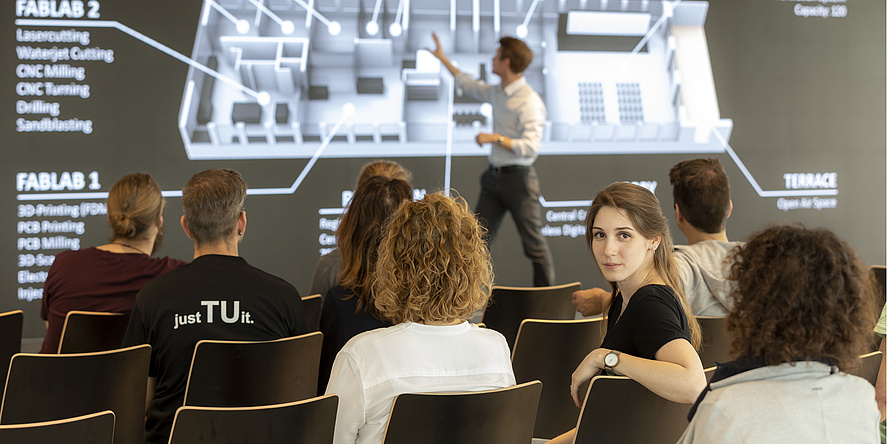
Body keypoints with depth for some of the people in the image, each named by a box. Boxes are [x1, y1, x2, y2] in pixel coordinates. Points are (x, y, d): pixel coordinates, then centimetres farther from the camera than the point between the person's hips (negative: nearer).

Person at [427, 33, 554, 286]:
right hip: (494, 177, 8)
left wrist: (496, 138, -23)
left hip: (518, 178, -8)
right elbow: (469, 85, 29)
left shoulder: (529, 102, -18)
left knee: (534, 244, 1)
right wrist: (443, 59, 33)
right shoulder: (497, 92, 8)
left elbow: (531, 147, -24)